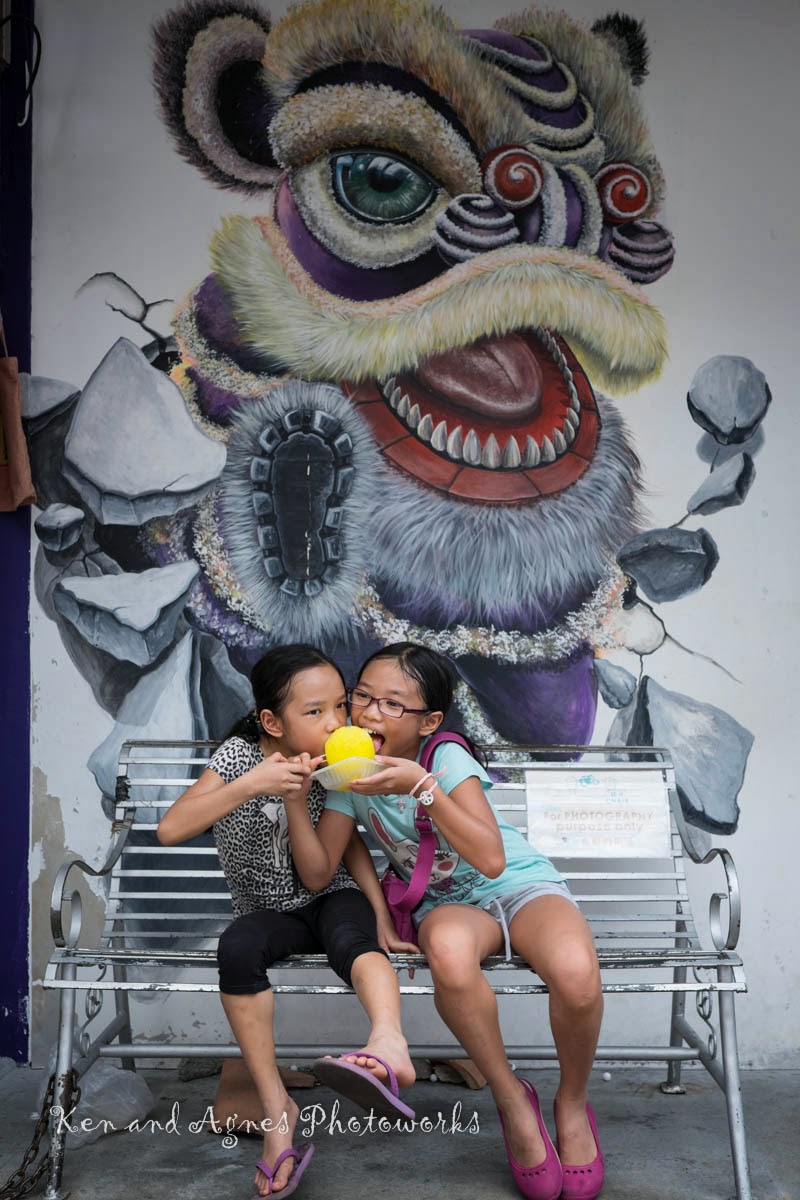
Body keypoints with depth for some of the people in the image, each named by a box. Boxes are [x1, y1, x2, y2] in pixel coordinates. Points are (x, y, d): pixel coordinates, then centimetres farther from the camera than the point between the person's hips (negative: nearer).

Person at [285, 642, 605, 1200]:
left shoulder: (447, 758, -17)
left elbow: (491, 860, -28)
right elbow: (319, 872, -6)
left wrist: (423, 786, -36)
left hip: (522, 884, -2)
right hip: (448, 905, 2)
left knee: (576, 972, -36)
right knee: (448, 949, -40)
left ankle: (572, 1102, -2)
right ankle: (511, 1096, -13)